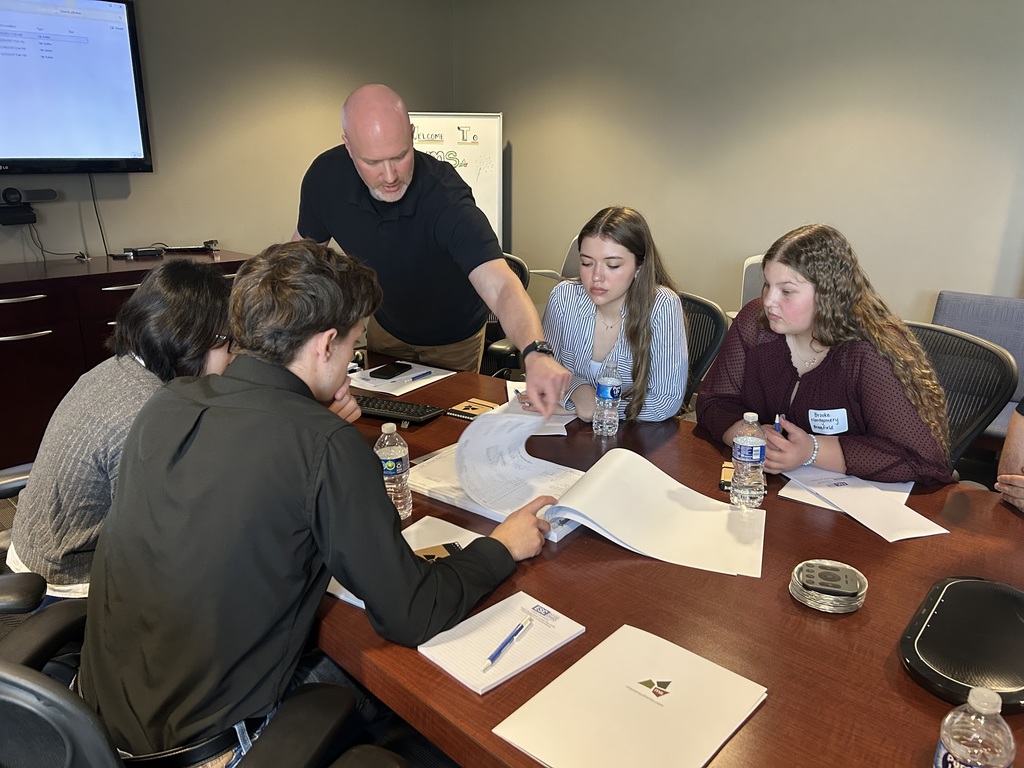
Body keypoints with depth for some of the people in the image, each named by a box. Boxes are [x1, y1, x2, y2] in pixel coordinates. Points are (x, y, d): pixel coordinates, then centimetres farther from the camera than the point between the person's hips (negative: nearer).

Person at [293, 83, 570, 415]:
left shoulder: (445, 197, -39)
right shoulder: (326, 176, -25)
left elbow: (499, 285, -52)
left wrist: (535, 352, -70)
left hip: (452, 340, -3)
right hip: (383, 326, 3)